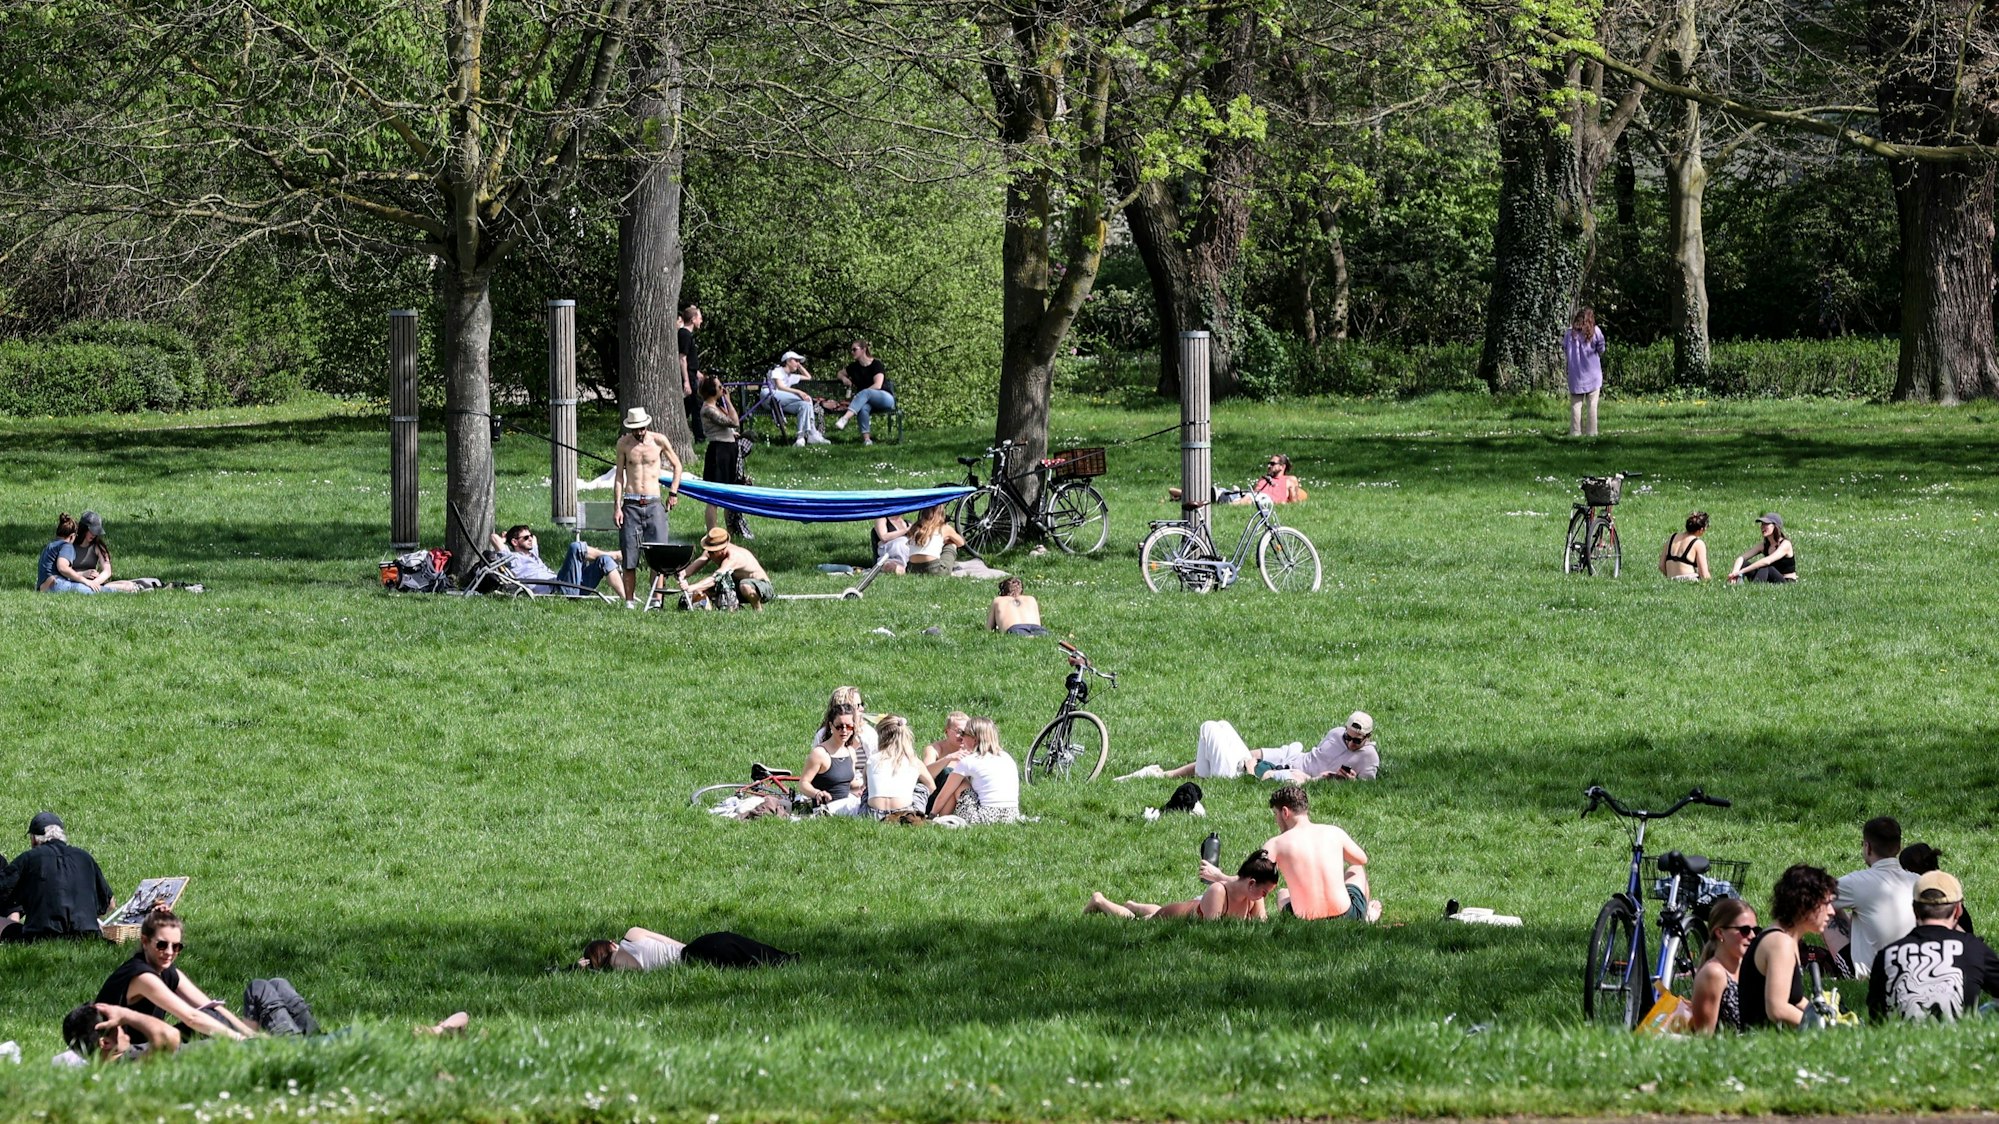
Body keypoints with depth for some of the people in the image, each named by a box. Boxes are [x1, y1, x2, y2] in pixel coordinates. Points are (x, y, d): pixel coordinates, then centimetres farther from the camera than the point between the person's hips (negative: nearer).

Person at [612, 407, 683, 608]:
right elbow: (619, 475, 7)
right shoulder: (624, 444, 4)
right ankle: (629, 600, 3)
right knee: (629, 555, -2)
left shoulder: (659, 441, 3)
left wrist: (673, 492, 7)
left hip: (653, 503, 0)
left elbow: (677, 465, 16)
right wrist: (617, 507, -1)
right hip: (631, 505, 0)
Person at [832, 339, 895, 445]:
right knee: (863, 407, -35)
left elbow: (877, 386, -17)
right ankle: (866, 438, -45)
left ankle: (845, 419, -56)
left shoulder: (876, 364, -5)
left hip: (886, 398, -4)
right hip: (867, 401, 4)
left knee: (865, 393, -37)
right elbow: (840, 373, 32)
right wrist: (844, 378, 6)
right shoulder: (854, 367, 13)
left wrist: (858, 395, -21)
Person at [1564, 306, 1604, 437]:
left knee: (1576, 404, 5)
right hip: (1592, 374, -1)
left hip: (1575, 375, 1)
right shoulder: (1595, 331, -6)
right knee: (1592, 405, 3)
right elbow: (1601, 351, 0)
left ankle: (1575, 432, 2)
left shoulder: (1570, 332, -2)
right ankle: (1591, 432, 1)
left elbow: (1565, 349, 5)